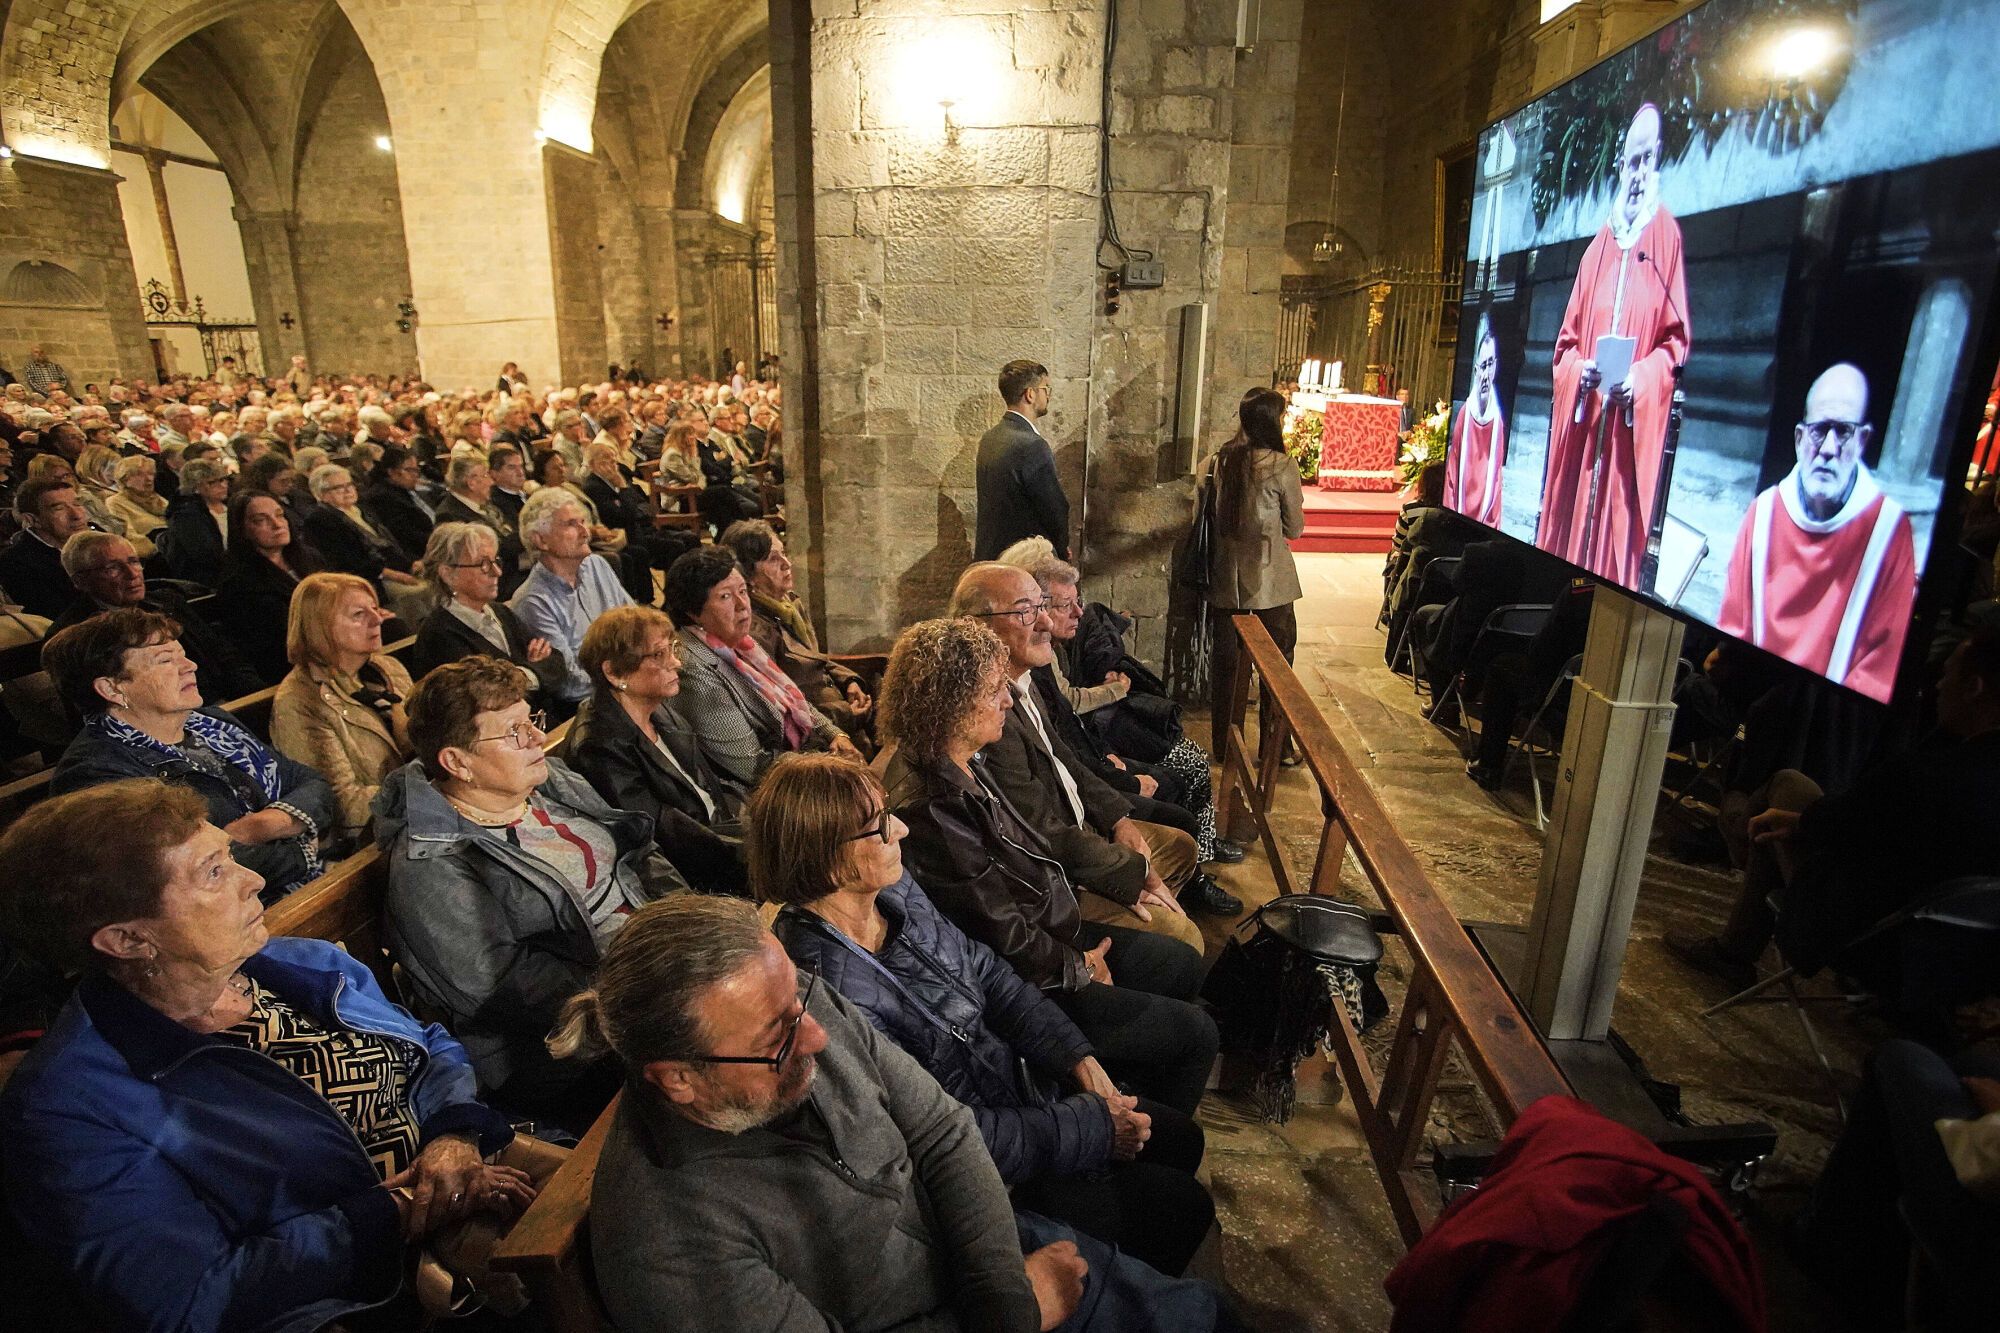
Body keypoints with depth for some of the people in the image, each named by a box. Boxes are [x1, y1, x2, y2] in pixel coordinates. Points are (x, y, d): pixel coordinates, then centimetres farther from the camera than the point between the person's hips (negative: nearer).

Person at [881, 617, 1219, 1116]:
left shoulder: (966, 766, -2)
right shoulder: (932, 811, -33)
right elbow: (1005, 939, -25)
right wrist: (1080, 967, -9)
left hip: (1052, 935, 10)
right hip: (1026, 989, -10)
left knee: (1182, 964, 20)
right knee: (1193, 1034, -2)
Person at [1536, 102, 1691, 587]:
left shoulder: (1667, 236, 4)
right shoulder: (1600, 243, 14)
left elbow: (1675, 340, 0)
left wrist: (1640, 379, -16)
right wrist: (1580, 370, -6)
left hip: (1634, 423, -3)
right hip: (1581, 417, 3)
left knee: (1618, 530, -5)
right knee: (1567, 527, 3)